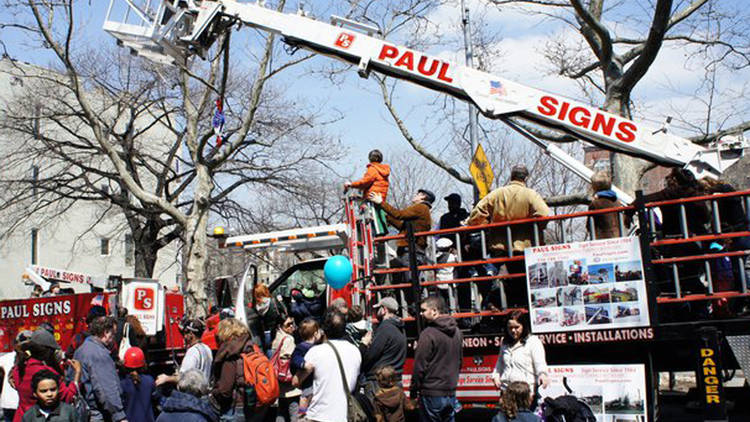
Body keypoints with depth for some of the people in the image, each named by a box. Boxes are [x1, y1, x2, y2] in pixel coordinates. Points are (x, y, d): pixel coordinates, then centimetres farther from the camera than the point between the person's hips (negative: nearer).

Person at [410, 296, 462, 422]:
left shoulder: (428, 334, -16)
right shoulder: (456, 331, 7)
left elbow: (420, 366, -14)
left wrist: (413, 390, -3)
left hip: (432, 394, -7)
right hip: (451, 392, 7)